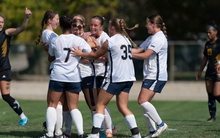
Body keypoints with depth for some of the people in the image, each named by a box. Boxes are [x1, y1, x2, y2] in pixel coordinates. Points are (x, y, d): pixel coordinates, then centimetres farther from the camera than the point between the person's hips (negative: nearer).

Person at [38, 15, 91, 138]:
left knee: (52, 105, 7)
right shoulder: (79, 40, -1)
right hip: (74, 77, 1)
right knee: (73, 107, 5)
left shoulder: (55, 41, 0)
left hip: (58, 76, -1)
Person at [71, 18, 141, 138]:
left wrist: (80, 54, 14)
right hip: (128, 78, 7)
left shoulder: (110, 41, -7)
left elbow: (95, 55, 3)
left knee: (100, 105, 0)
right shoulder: (126, 39, 14)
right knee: (122, 107, 9)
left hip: (116, 78, -7)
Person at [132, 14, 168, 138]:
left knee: (143, 101, -17)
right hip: (150, 76, 10)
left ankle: (161, 124, -10)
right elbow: (138, 50, 14)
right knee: (144, 102, 6)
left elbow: (145, 55, -18)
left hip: (157, 76, -10)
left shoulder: (159, 38, -14)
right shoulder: (151, 38, 18)